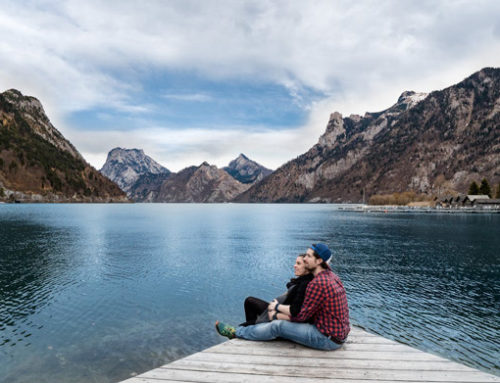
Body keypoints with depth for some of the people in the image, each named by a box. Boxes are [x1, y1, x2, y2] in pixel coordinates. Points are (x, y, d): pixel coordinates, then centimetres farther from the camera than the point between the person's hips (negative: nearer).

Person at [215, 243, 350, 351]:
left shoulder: (317, 284, -24)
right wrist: (279, 307, 9)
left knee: (278, 326, -7)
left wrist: (277, 316, -2)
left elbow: (302, 316, -17)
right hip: (340, 334, 9)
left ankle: (236, 333, 11)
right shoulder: (331, 276, 7)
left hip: (329, 339, -9)